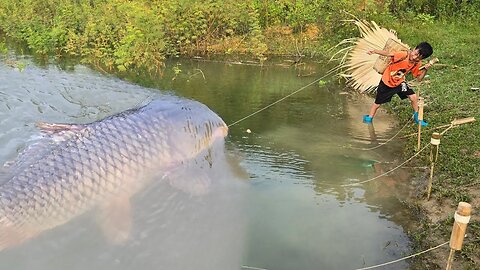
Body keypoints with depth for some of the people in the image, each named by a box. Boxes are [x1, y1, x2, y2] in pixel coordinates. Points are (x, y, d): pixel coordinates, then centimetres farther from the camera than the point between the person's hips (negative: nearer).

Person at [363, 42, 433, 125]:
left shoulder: (417, 64, -12)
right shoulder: (404, 55, -30)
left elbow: (419, 78, -3)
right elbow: (388, 54, -43)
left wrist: (425, 69, -21)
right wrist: (375, 51, -60)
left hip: (399, 82, 4)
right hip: (386, 82, -4)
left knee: (414, 97, -5)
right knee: (377, 103, 6)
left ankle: (417, 117, 18)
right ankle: (369, 118, 31)